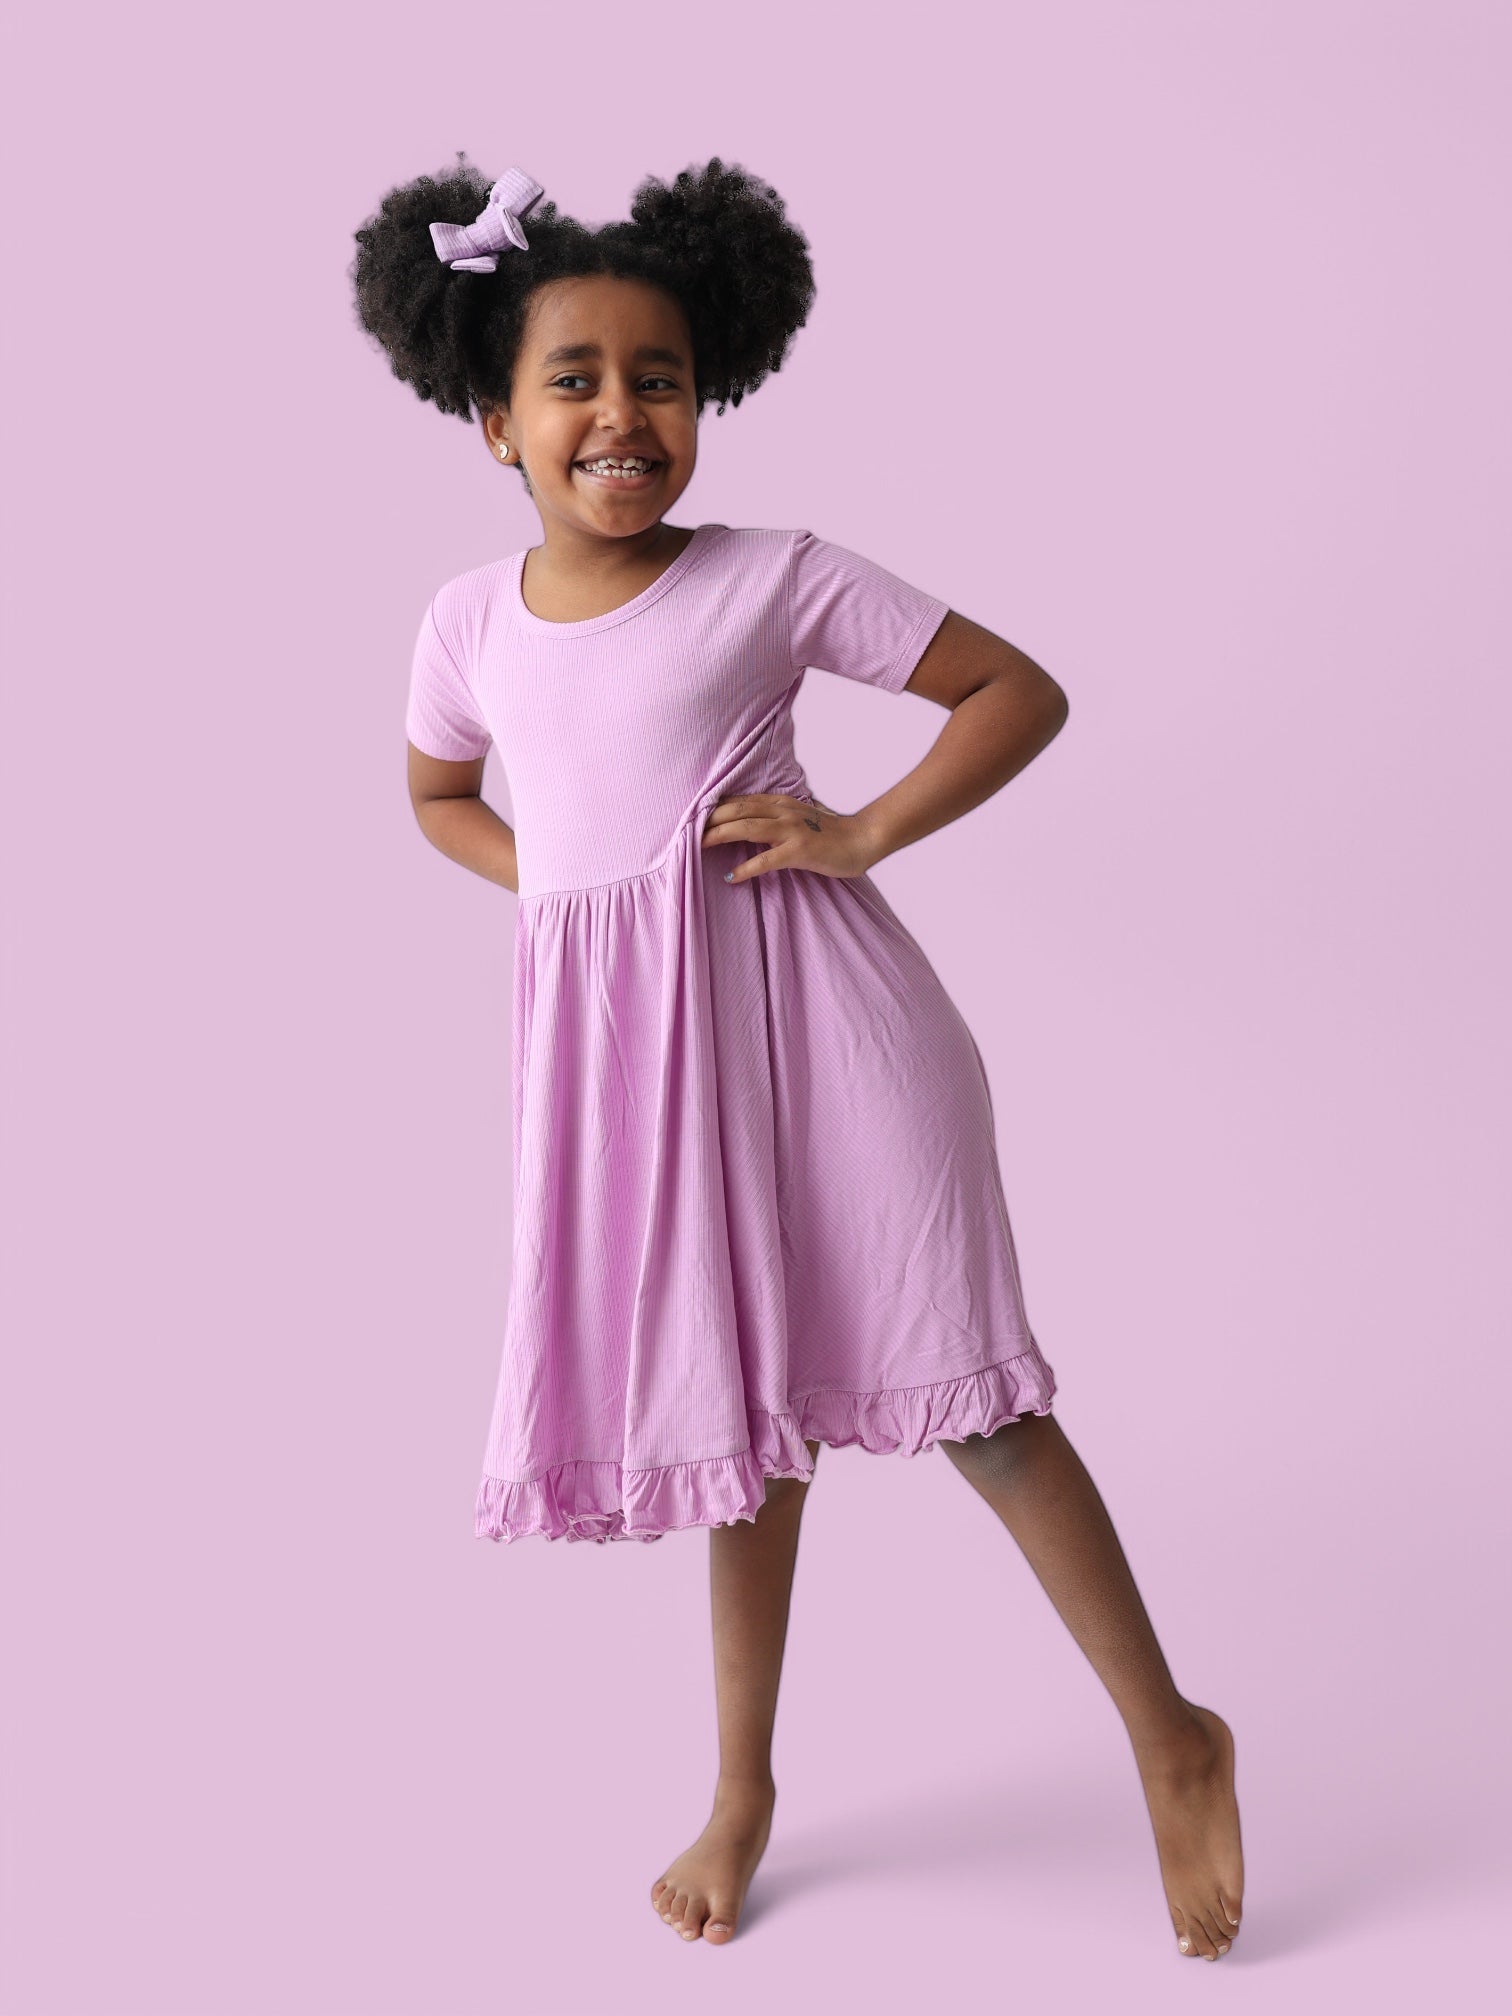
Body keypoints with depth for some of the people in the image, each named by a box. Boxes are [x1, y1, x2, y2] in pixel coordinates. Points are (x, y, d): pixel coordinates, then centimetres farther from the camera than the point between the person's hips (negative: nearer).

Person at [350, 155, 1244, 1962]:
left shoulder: (773, 579, -5)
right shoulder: (470, 621, 6)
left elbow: (1021, 690, -1)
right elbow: (437, 796, 26)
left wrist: (864, 831, -12)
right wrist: (563, 888, 8)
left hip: (802, 1007, -4)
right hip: (621, 1042, 4)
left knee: (951, 1380, -3)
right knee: (744, 1403, 14)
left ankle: (1171, 1738, 14)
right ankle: (743, 1791, 30)